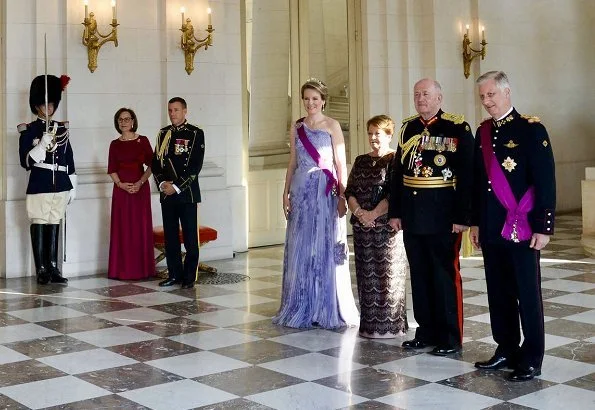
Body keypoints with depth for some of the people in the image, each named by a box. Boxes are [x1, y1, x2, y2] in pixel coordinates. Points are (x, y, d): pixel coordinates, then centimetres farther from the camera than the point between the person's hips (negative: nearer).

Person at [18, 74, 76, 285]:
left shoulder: (62, 129, 13)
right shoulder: (28, 130, 0)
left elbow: (69, 159, 16)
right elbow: (26, 161, -7)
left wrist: (72, 187, 14)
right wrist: (43, 145, -20)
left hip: (61, 185, 4)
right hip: (39, 186, -4)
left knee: (54, 225, 7)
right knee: (39, 224, -2)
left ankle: (53, 268, 11)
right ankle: (41, 269, 1)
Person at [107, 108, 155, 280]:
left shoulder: (143, 141, 2)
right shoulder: (115, 144, 7)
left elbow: (151, 165, 0)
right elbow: (112, 170, 5)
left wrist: (140, 183, -12)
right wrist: (121, 184, -12)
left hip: (140, 188, -1)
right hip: (121, 189, 2)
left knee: (141, 227, 0)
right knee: (122, 228, 2)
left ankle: (141, 269, 7)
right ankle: (122, 269, 7)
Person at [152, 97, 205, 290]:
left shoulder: (195, 133, -1)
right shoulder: (163, 134, 14)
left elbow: (196, 165, -8)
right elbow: (156, 161, 12)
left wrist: (177, 186, -13)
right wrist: (162, 183, -5)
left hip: (187, 192, -5)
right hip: (166, 193, 5)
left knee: (190, 236, -2)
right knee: (170, 236, 7)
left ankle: (189, 277, 4)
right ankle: (175, 274, 15)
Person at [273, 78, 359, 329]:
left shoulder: (332, 126, 0)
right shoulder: (296, 128, 12)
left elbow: (341, 163, -4)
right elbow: (292, 163, 15)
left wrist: (342, 195, -11)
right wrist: (286, 192, 8)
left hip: (326, 193, -4)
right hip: (301, 192, 4)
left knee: (326, 249, 0)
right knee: (300, 250, 6)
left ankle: (328, 310, 10)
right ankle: (302, 309, 17)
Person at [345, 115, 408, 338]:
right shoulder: (361, 161, 14)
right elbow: (349, 190, 10)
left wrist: (374, 214, -16)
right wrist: (358, 211, -8)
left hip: (386, 226, -6)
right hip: (362, 227, 6)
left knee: (388, 275, -2)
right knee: (366, 275, 9)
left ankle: (389, 325, 6)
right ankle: (369, 324, 17)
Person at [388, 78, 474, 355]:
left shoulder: (458, 128, -6)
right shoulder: (408, 128, 11)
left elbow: (467, 176, -9)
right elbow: (398, 173, 13)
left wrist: (462, 217, -13)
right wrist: (395, 212, 9)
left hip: (443, 217, -5)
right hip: (412, 216, 6)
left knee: (445, 276, 1)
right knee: (419, 276, 12)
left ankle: (450, 338, 12)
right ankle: (427, 332, 24)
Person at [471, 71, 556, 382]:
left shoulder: (531, 129, -7)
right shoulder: (483, 132, 11)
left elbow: (546, 181, -10)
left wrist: (543, 227, -14)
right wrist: (476, 222, 13)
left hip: (522, 229, -6)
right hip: (491, 229, 6)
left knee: (527, 294, 2)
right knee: (499, 293, 11)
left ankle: (531, 360, 11)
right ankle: (507, 350, 23)